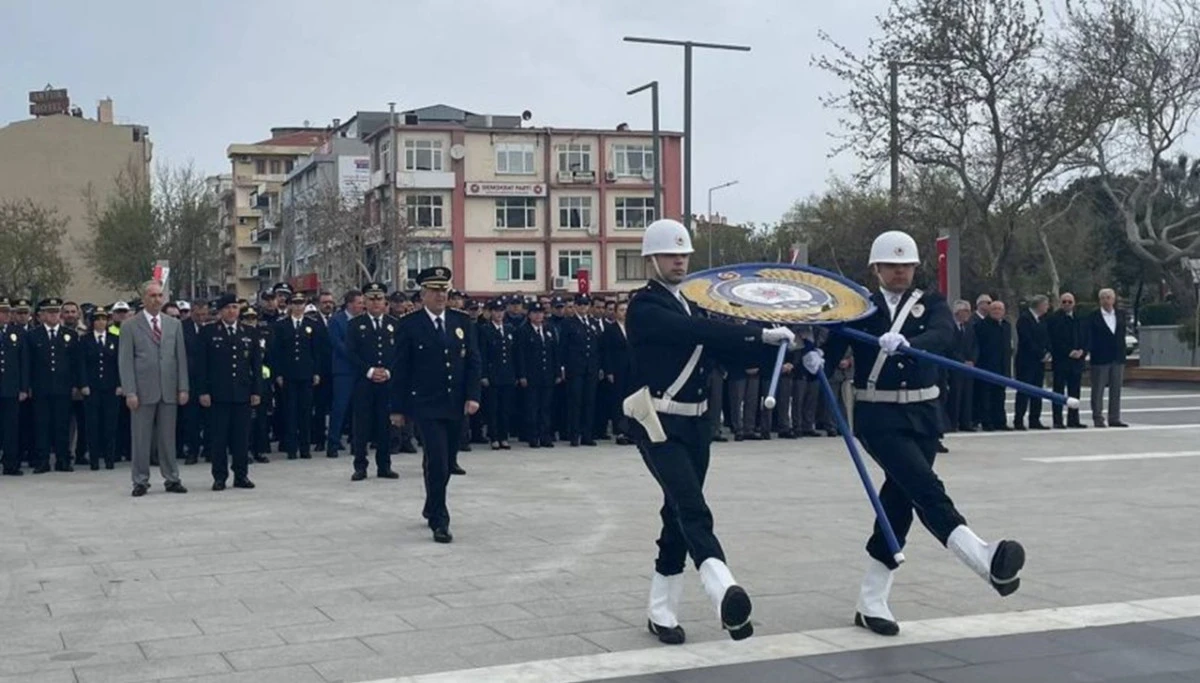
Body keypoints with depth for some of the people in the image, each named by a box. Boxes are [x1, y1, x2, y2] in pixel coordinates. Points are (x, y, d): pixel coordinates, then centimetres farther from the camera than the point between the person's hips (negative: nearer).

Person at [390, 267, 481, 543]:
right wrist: (397, 408, -3)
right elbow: (400, 369, -2)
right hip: (426, 406, -4)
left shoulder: (463, 322, 7)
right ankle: (440, 520, -3)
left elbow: (473, 362, 7)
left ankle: (432, 508, 34)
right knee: (436, 462, -11)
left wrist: (473, 396, -5)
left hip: (456, 406, 4)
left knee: (446, 463, 14)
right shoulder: (409, 325, -3)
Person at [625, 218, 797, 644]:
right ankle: (726, 594, -40)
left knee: (679, 515, 11)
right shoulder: (645, 306, -11)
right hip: (659, 422, -8)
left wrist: (774, 345, -5)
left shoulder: (692, 304, 15)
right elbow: (697, 333, -26)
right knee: (693, 510, -23)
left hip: (695, 423, 8)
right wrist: (761, 334, -29)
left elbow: (720, 347, 10)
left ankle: (661, 612, 20)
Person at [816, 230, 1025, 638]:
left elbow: (944, 335, -16)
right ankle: (987, 560, -36)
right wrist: (816, 360, -29)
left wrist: (906, 343, -36)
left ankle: (871, 603, 16)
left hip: (923, 415, 3)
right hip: (878, 415, -3)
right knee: (926, 489, -22)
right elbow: (832, 351, -5)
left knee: (899, 501, 6)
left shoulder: (931, 303, 7)